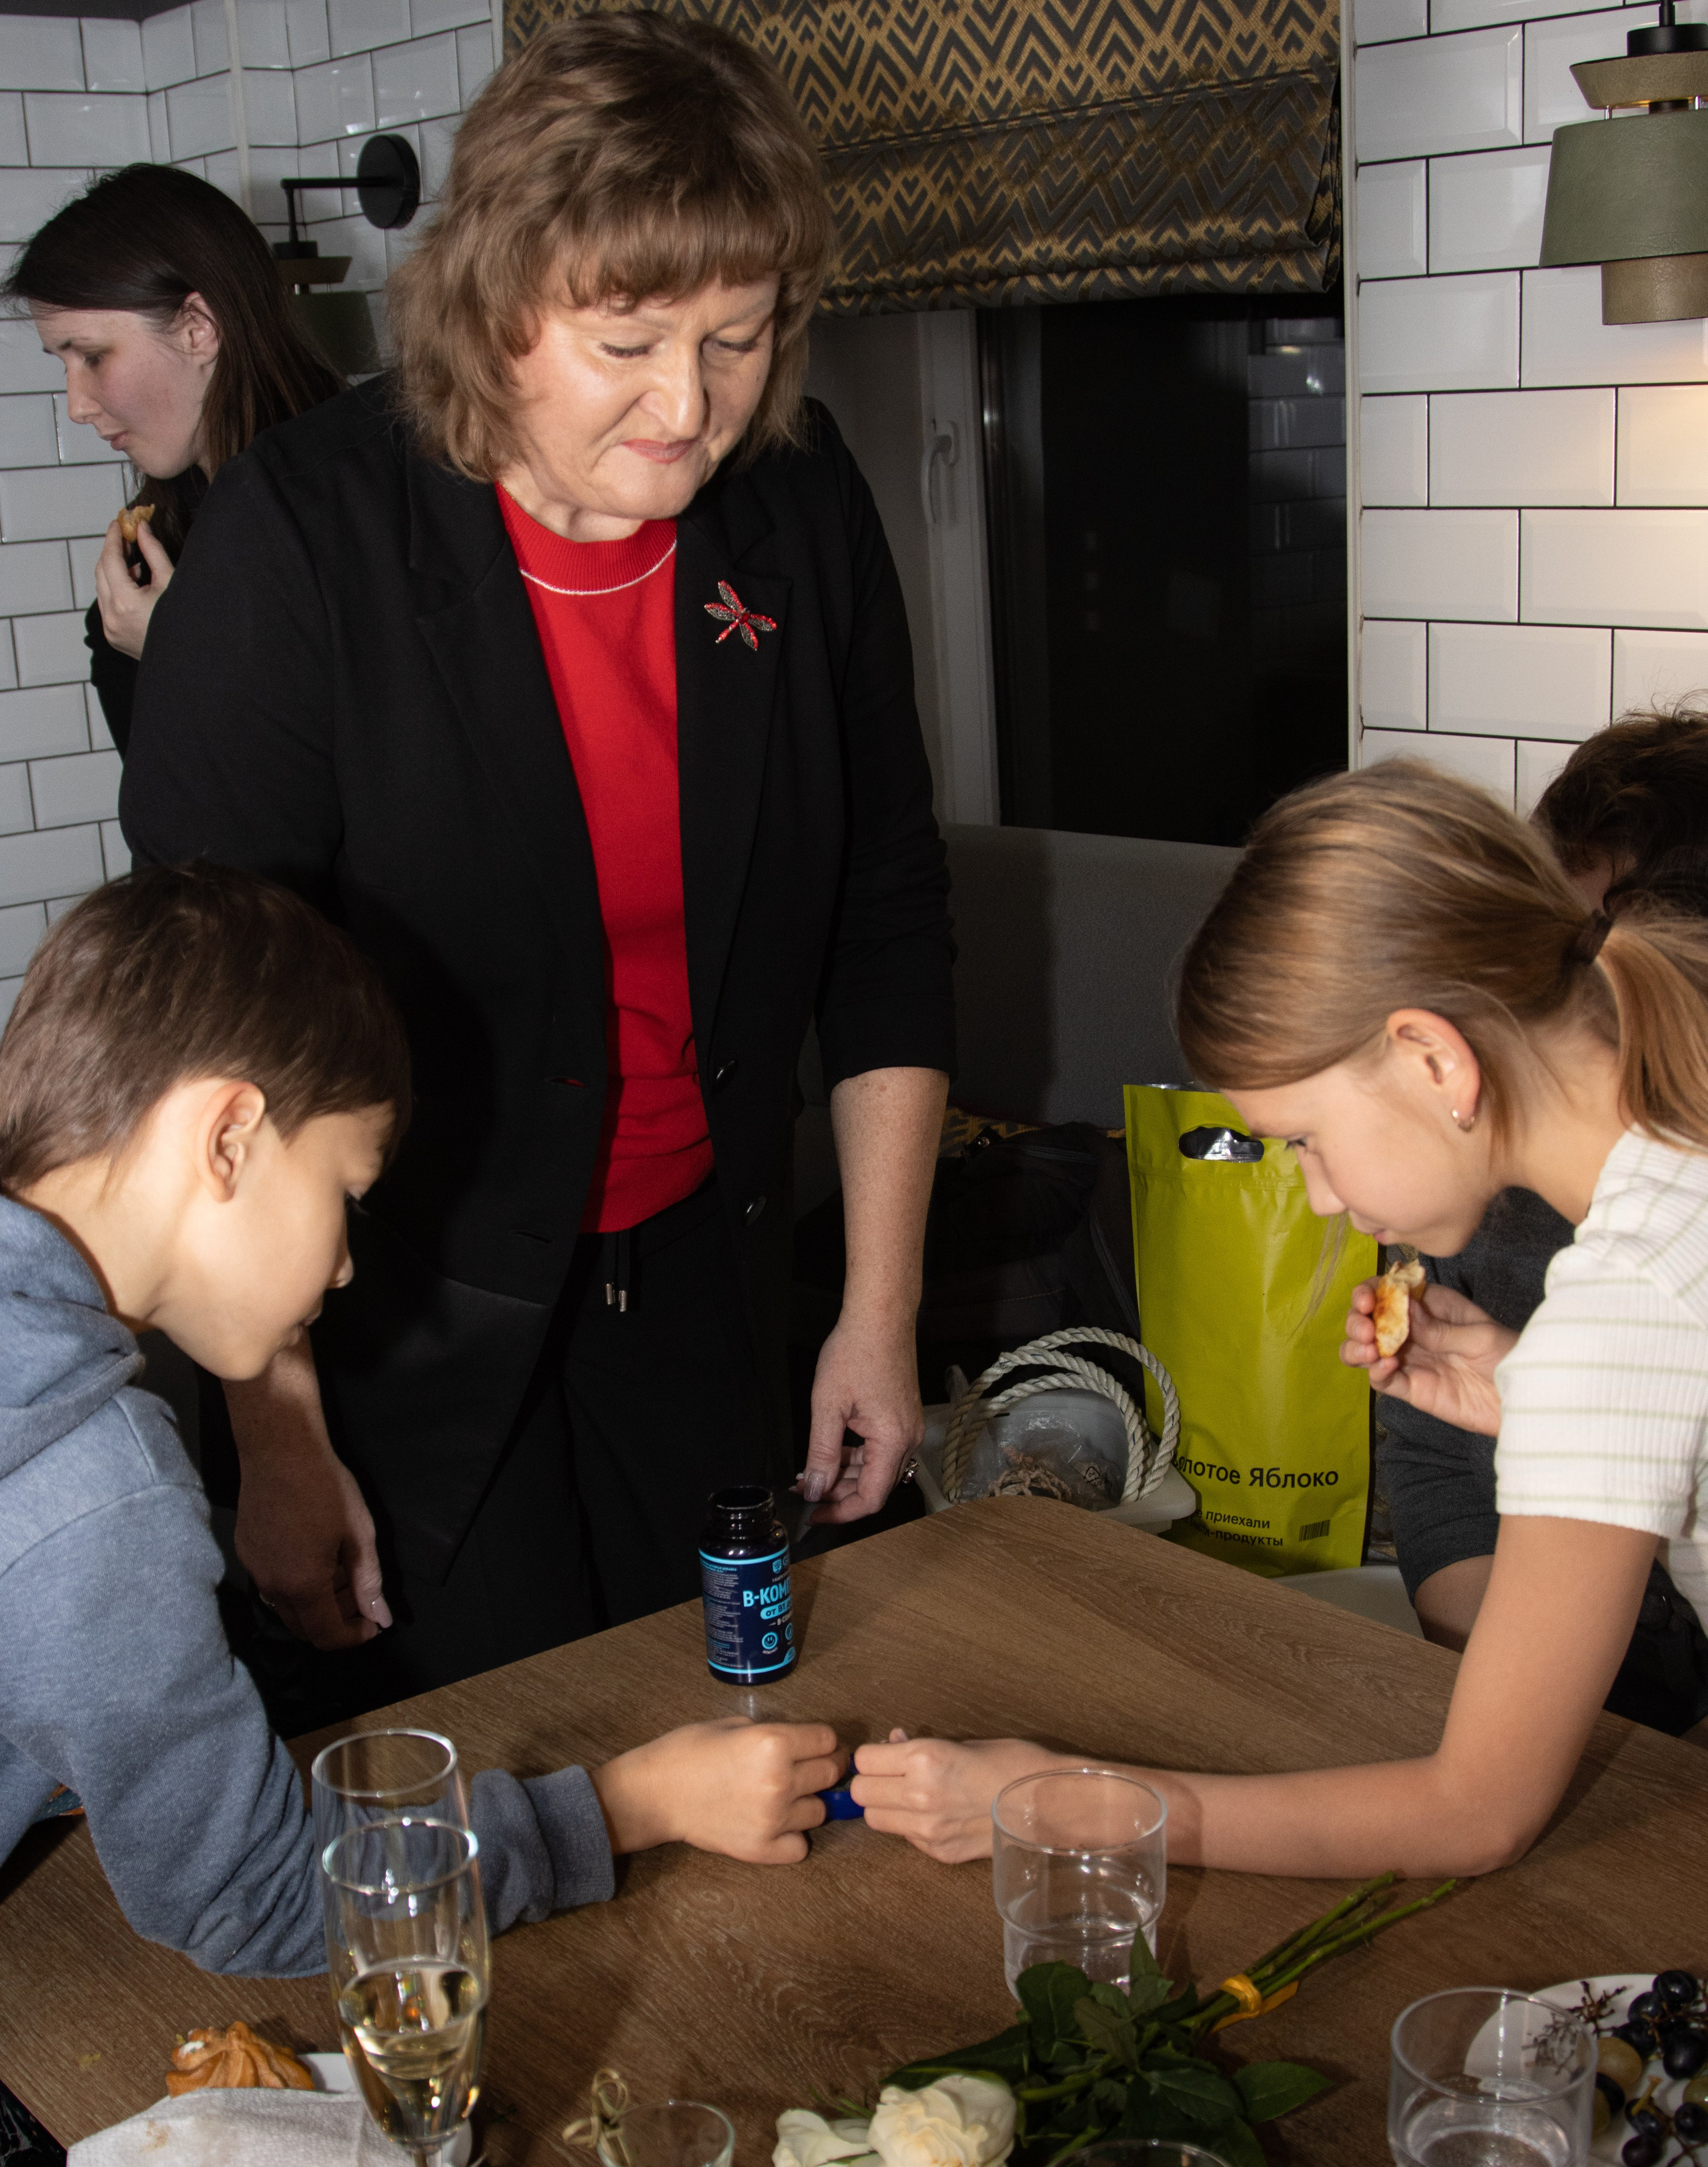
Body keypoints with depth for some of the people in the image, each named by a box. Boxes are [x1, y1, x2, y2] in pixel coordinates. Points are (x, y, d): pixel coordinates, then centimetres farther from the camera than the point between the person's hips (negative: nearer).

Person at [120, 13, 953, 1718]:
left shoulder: (802, 515, -5)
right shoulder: (303, 537, -17)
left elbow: (885, 931, 3)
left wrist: (878, 1310, 3)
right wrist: (275, 1434, -16)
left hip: (701, 1276, 4)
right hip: (402, 1312, -4)